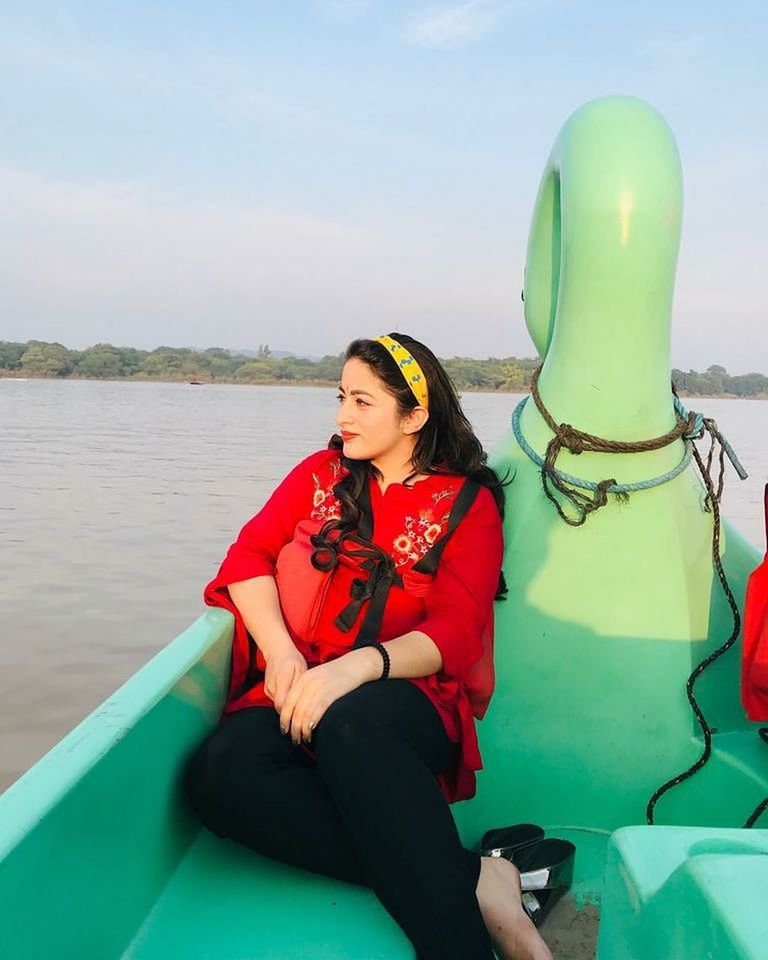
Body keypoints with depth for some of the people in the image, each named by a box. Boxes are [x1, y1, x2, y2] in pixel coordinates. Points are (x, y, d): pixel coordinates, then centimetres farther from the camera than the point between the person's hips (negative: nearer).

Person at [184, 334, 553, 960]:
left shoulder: (468, 503, 6)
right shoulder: (322, 474, 17)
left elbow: (455, 633, -6)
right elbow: (249, 557, 8)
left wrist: (357, 666, -25)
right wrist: (280, 651, -12)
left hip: (399, 702, -3)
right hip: (295, 695, 4)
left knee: (349, 725, -40)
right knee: (220, 773, -31)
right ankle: (472, 880, -30)